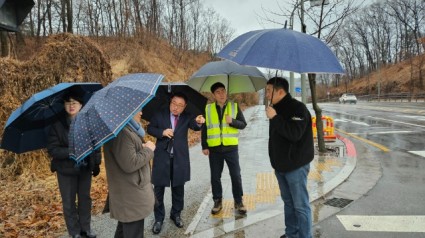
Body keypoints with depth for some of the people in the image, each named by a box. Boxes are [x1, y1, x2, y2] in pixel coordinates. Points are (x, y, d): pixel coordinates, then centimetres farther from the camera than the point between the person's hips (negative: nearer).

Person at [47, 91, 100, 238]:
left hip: (85, 168, 2)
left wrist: (96, 164, 3)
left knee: (85, 198, 14)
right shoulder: (57, 125, -9)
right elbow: (52, 150, -13)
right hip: (66, 170, -2)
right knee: (69, 202, 9)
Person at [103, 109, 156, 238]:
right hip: (131, 195, -11)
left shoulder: (128, 130, 11)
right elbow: (130, 164, -29)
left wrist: (143, 148, 4)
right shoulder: (122, 133, -25)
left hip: (129, 192, 11)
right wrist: (148, 150, -16)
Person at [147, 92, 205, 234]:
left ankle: (176, 214, 33)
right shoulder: (159, 115, -1)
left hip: (179, 158, 1)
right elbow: (150, 129, 3)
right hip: (162, 157, -1)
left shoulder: (187, 117, 0)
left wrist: (199, 122, -41)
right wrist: (162, 132, -16)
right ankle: (159, 218, 22)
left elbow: (194, 127, -17)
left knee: (178, 188, 13)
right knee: (159, 188, 6)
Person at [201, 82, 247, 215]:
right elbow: (204, 128, 6)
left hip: (231, 147, -1)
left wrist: (232, 121, -18)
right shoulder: (208, 109, 3)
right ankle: (217, 201, 25)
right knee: (215, 176, 9)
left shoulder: (235, 106, 2)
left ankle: (238, 201, 21)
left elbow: (243, 124, 1)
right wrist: (204, 146, 1)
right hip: (214, 149, 1)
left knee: (236, 175, 5)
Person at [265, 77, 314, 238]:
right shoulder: (277, 109, 12)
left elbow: (294, 134, -28)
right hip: (281, 165, 9)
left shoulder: (297, 108, -15)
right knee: (288, 202, 17)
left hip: (296, 166, -8)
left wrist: (275, 118, -23)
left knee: (300, 205, -2)